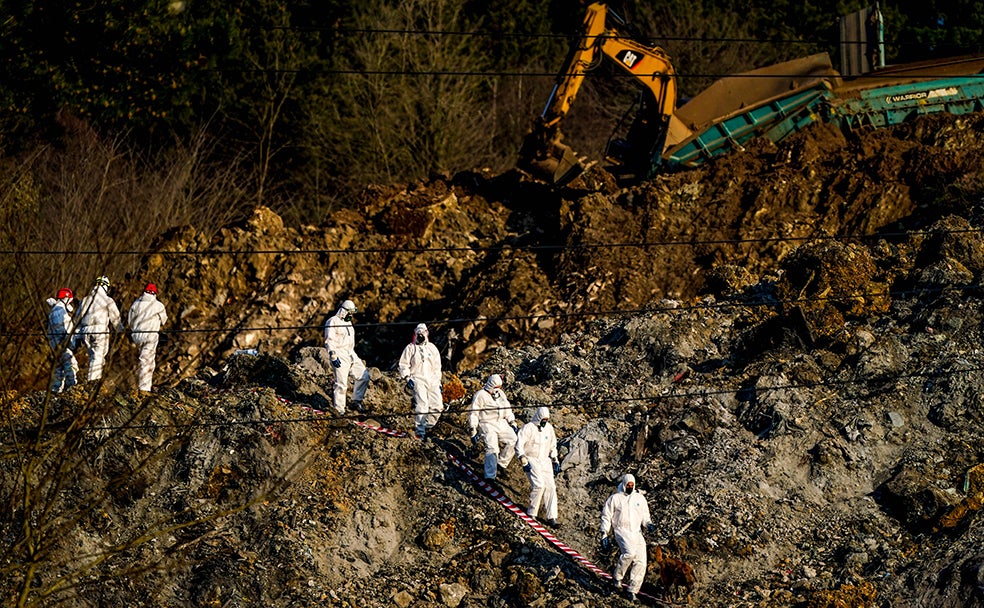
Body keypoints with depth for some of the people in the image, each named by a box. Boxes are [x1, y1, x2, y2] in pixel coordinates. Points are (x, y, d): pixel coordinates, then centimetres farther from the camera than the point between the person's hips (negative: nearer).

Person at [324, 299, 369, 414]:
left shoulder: (348, 322, 21)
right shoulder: (333, 322, -9)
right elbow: (329, 341, -16)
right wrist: (333, 356, -22)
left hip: (350, 355, 9)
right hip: (340, 356, -9)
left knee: (364, 375, 2)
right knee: (341, 383, -9)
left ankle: (356, 400, 14)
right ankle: (339, 409, -3)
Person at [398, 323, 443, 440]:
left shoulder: (432, 348, 20)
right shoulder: (410, 348, 8)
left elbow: (437, 366, 24)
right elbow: (403, 365, 5)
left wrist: (438, 381, 18)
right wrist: (407, 378, -8)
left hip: (432, 380, 5)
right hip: (418, 380, -5)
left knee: (437, 407, -5)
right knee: (422, 406, -17)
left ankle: (427, 426, 10)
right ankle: (420, 432, -15)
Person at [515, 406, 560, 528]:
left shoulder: (549, 428, 12)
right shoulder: (528, 428, -9)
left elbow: (552, 446, 25)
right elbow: (519, 445, -13)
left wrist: (555, 461, 18)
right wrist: (523, 461, -21)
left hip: (545, 461, 6)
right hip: (531, 460, -6)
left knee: (550, 487, -6)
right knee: (539, 484, -24)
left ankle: (551, 518, -6)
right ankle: (531, 513, -11)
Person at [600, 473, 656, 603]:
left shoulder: (640, 498, 15)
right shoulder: (615, 498, 5)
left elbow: (645, 515, 24)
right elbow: (606, 517, 8)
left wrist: (648, 524, 2)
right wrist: (604, 535, 1)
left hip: (636, 532, 4)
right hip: (621, 530, -4)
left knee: (640, 561, -9)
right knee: (629, 552, -32)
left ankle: (632, 590, 2)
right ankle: (617, 577, -13)